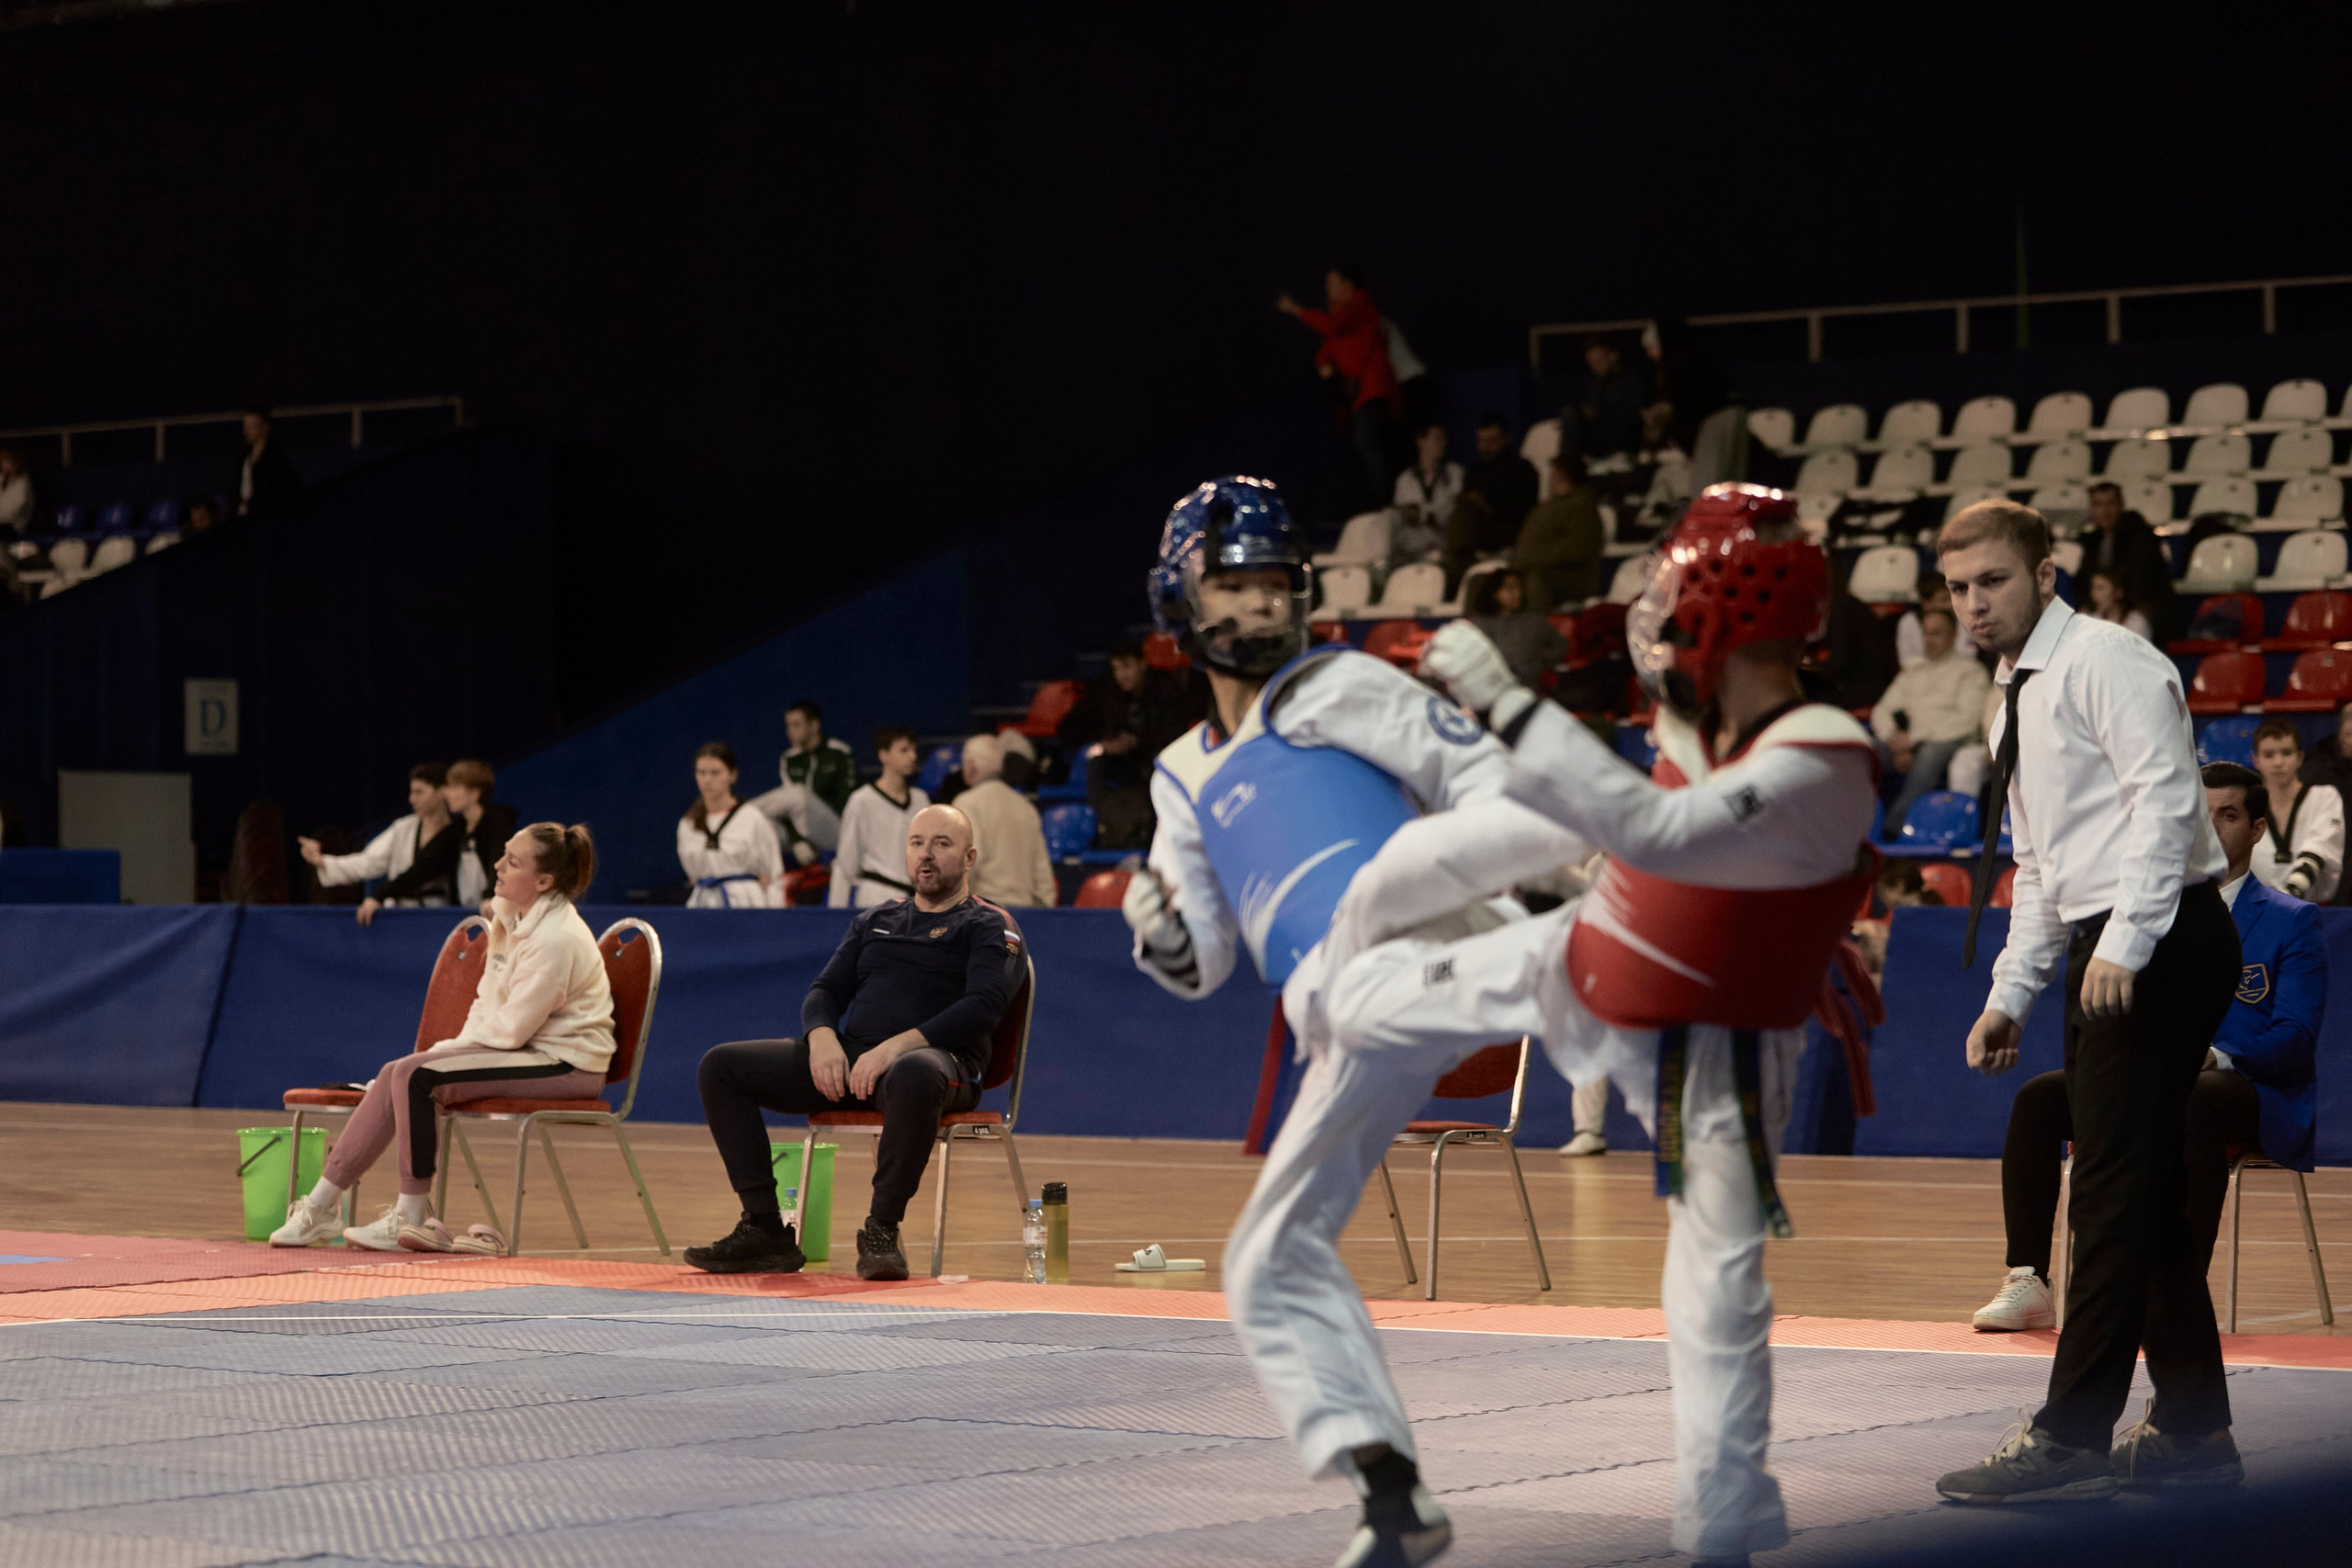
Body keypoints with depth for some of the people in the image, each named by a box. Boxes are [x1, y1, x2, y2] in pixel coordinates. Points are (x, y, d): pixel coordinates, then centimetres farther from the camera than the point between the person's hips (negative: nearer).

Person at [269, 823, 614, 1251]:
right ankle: (320, 1207, -1)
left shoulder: (556, 939, -22)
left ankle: (411, 1219, -13)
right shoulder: (509, 916, 8)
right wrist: (456, 1045, -2)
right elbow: (489, 999, 14)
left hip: (564, 1063, -9)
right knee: (396, 1072, -3)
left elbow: (512, 1028, -20)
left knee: (417, 1076, -22)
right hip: (524, 1049, 9)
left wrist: (452, 1047, -6)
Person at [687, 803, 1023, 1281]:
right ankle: (764, 1230, -13)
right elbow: (825, 991, 21)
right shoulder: (873, 920, 26)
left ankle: (882, 1230, -32)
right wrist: (822, 1038, -5)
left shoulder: (990, 927, 7)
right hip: (849, 1060, 6)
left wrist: (895, 1047, -22)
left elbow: (983, 1006, -9)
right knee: (720, 1066, -7)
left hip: (943, 1059, -6)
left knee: (915, 1072, -45)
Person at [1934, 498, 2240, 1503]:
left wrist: (2123, 945, -24)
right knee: (2142, 1195, 11)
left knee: (2116, 1193, -11)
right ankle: (2193, 1429, 18)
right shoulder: (2017, 703, 21)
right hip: (2103, 955, 10)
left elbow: (2165, 798, -18)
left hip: (2159, 942, -10)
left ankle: (2071, 1441, -13)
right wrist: (2012, 996, 19)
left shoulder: (2104, 661, -7)